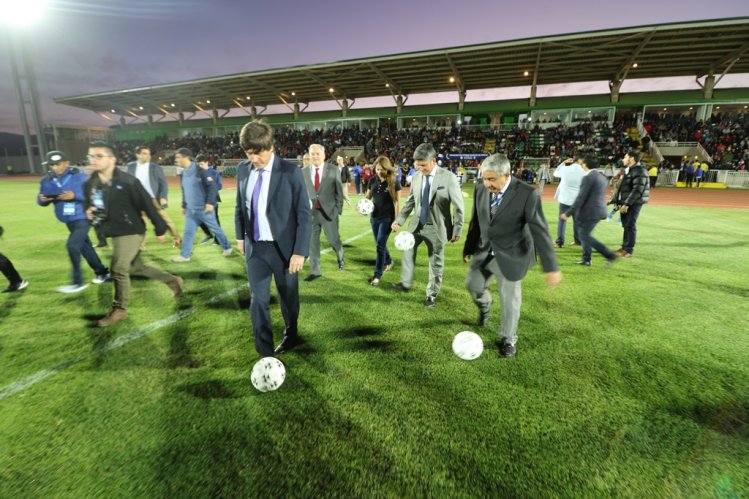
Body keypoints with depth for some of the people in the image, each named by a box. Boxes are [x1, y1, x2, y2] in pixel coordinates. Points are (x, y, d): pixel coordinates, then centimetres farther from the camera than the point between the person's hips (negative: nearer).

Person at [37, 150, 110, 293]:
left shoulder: (79, 175, -9)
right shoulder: (46, 180, 5)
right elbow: (41, 201, 7)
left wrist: (74, 195, -28)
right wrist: (43, 199, -16)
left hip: (83, 217, -7)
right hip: (69, 220, 7)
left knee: (72, 245, -16)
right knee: (84, 246, 14)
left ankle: (77, 282, -6)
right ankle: (102, 273, 29)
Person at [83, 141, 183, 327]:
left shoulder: (127, 181, -18)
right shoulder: (90, 184, 2)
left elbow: (147, 205, -13)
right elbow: (88, 204, 18)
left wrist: (160, 229, -9)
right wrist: (88, 212, -8)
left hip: (131, 231, -8)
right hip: (114, 233, 8)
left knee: (119, 270, -6)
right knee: (136, 267, 16)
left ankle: (119, 309, 13)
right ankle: (173, 280, 34)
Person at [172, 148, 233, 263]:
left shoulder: (199, 171, -14)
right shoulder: (183, 173, 10)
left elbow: (212, 186, -17)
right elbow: (184, 192, 20)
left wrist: (210, 203, -22)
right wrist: (184, 206, 21)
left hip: (204, 208, -7)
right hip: (191, 210, 7)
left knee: (215, 228, 6)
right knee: (188, 231, 7)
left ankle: (227, 247, 23)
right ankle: (184, 255, 15)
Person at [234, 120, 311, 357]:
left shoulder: (290, 172, -14)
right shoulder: (243, 169, 1)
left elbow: (304, 215, -13)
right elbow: (240, 206, 14)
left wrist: (299, 251, -16)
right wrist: (240, 236, 15)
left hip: (283, 248, -3)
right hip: (255, 247, 3)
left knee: (288, 297, 15)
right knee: (258, 300, 4)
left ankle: (291, 336, 42)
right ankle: (265, 355, 17)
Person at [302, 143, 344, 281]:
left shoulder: (333, 170, -3)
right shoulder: (303, 172, 2)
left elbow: (339, 191, -1)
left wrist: (338, 209, -5)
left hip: (329, 211, -2)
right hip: (311, 212, 2)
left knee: (333, 239, 6)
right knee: (312, 242, 5)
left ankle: (340, 256, 40)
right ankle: (315, 271, 16)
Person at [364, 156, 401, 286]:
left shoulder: (394, 182, -10)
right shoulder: (373, 181, 2)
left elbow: (397, 202, -8)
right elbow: (368, 197, 12)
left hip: (387, 218, -5)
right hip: (374, 217, 5)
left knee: (380, 245, -8)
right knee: (379, 244, 17)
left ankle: (377, 275, 0)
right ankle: (388, 262, 44)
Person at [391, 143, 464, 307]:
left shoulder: (448, 178, -16)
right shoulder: (416, 176, -3)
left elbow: (458, 206, -11)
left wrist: (457, 230, -10)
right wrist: (399, 220, 2)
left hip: (436, 227, -5)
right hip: (417, 224, 5)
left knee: (435, 263, 9)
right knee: (408, 251, 17)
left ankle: (432, 294, 27)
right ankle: (405, 283, 38)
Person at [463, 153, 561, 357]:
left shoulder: (527, 194, -22)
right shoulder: (481, 189, -6)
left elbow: (540, 231, -20)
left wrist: (551, 267, -19)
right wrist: (468, 248, 15)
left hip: (510, 256, -4)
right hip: (484, 252, 5)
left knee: (510, 299, 7)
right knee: (472, 285, 16)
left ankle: (508, 339, 30)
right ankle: (485, 305, 51)